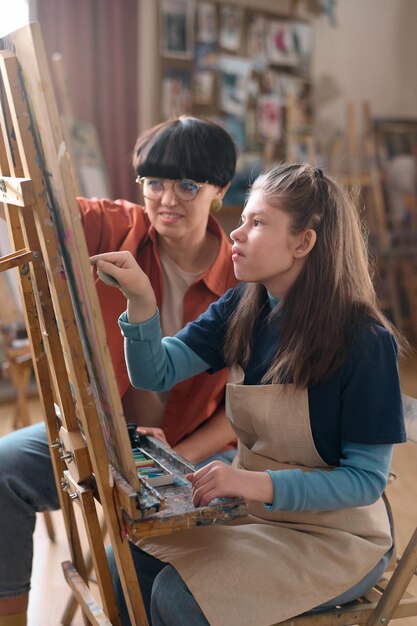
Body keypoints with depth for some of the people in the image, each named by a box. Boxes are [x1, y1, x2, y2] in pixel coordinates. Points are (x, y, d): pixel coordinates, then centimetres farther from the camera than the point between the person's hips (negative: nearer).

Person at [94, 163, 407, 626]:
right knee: (126, 566, -9)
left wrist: (261, 484, -32)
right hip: (251, 511, 6)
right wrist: (140, 298, -23)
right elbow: (157, 373, -6)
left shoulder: (365, 342, -22)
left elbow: (367, 480, -19)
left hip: (337, 537, -5)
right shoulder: (243, 309, -4)